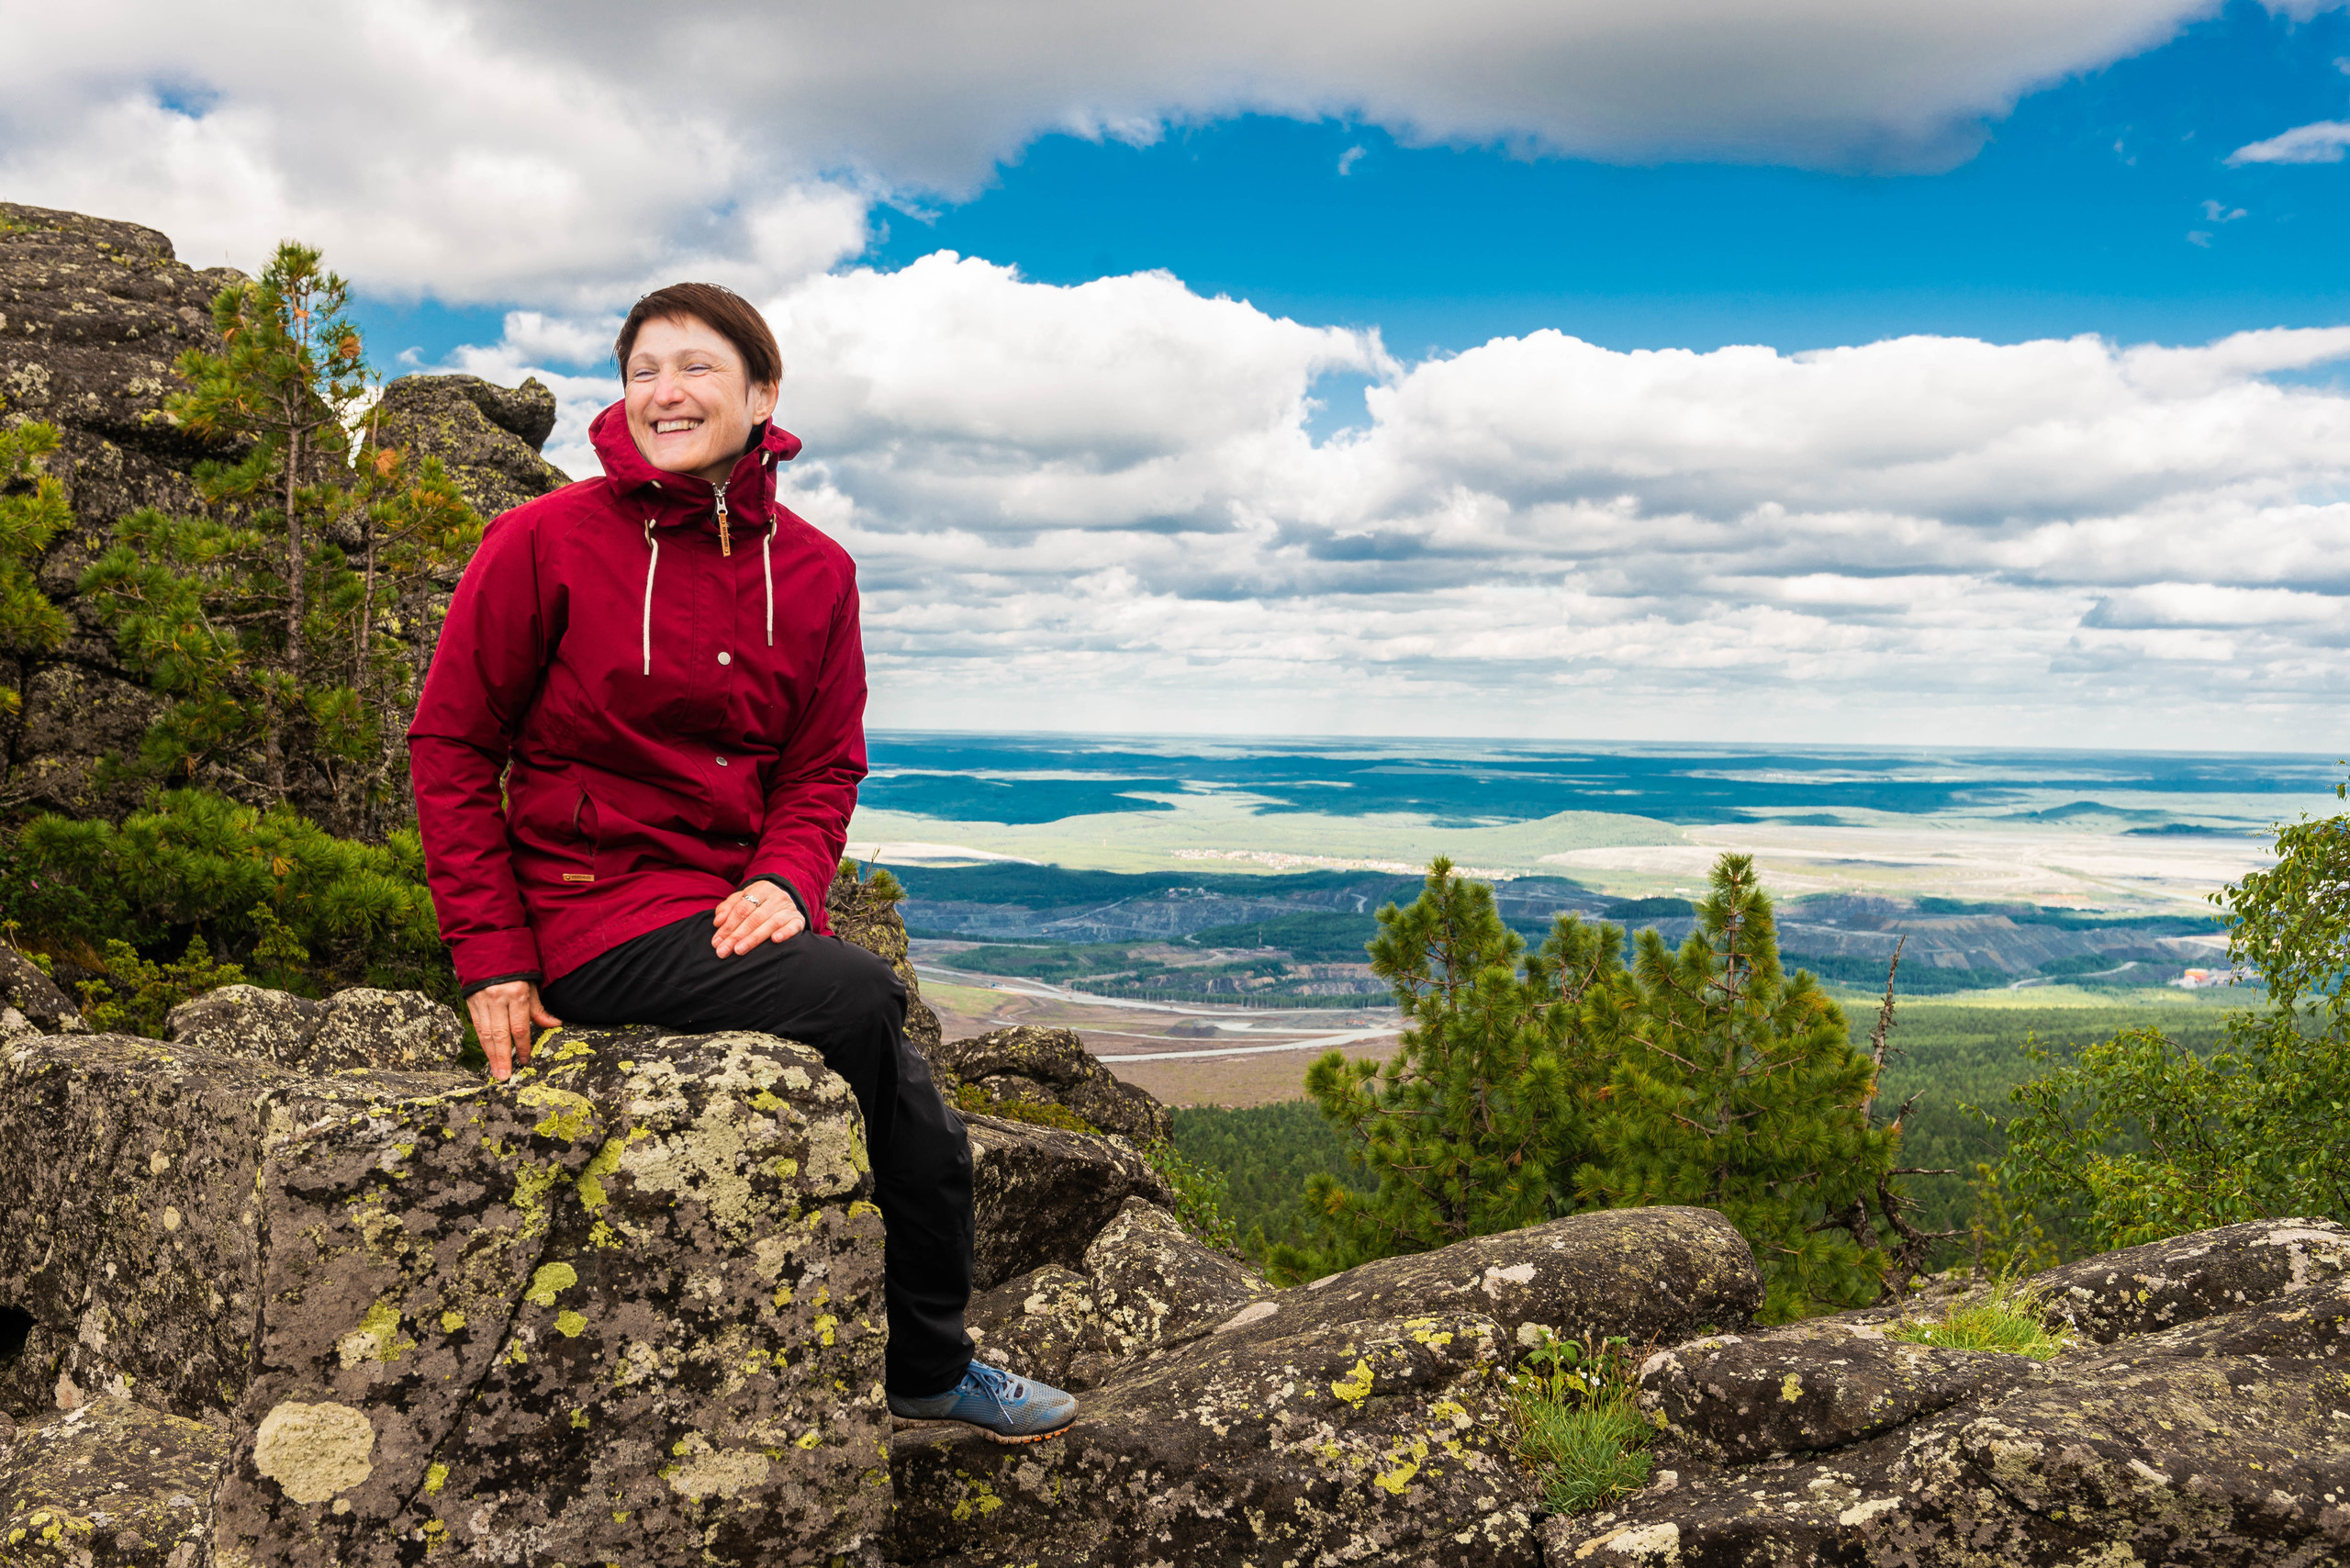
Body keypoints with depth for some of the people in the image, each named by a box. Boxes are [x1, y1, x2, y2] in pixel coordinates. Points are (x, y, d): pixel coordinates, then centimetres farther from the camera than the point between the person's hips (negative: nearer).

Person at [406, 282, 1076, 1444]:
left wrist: (784, 880, -12)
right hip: (596, 915, -5)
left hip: (740, 904, 5)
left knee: (924, 1137, -3)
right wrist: (491, 957, -9)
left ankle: (927, 1369, 25)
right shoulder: (546, 542, -6)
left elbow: (823, 768, 10)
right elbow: (451, 745, -3)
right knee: (857, 992, -26)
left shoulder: (813, 571, 6)